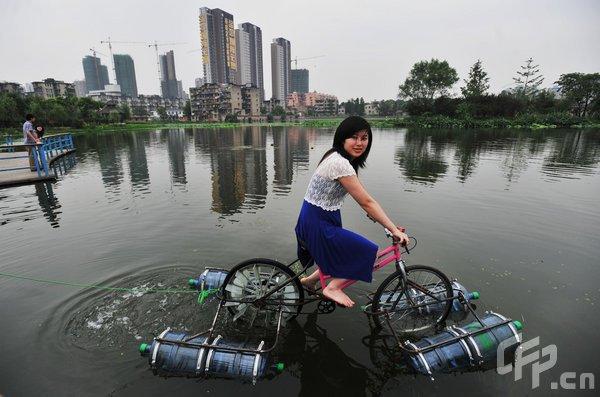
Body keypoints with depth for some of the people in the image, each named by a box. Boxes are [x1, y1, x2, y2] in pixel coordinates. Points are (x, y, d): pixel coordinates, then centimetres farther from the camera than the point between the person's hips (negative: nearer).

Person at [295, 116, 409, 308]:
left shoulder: (340, 158, 7)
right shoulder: (340, 163, -24)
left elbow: (362, 196, 13)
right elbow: (366, 202, -22)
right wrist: (394, 230, -16)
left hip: (323, 220, 9)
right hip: (317, 224, -9)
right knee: (368, 252, -6)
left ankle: (311, 279, 31)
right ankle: (333, 288, 7)